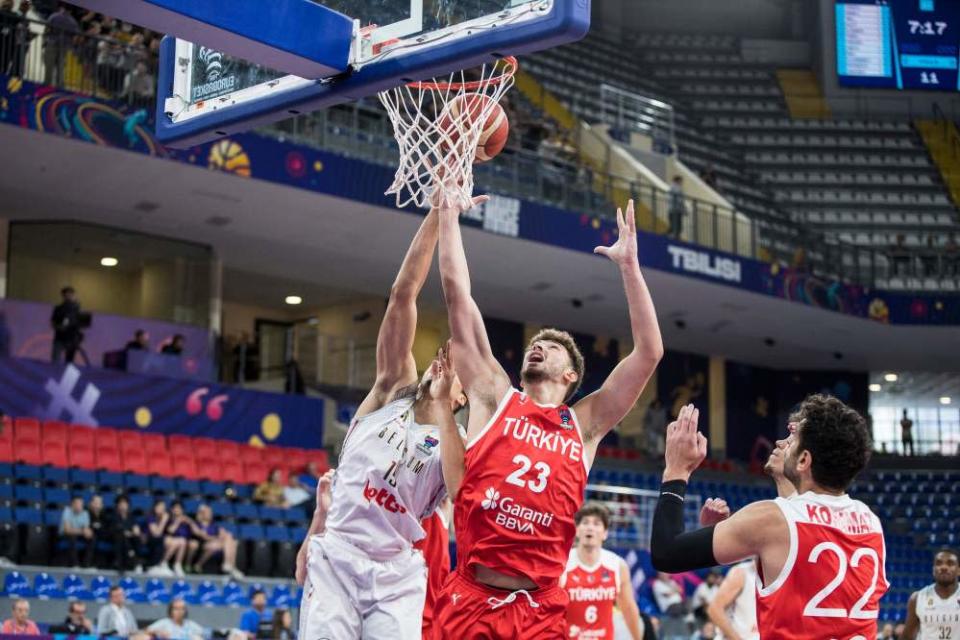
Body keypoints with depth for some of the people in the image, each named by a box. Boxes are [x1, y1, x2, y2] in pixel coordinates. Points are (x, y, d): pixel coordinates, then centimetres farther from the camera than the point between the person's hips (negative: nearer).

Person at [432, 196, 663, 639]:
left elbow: (650, 352, 6)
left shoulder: (584, 425, 12)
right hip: (470, 598, -1)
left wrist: (629, 265, 4)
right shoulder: (494, 397, 11)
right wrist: (448, 212, 9)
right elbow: (458, 295, 9)